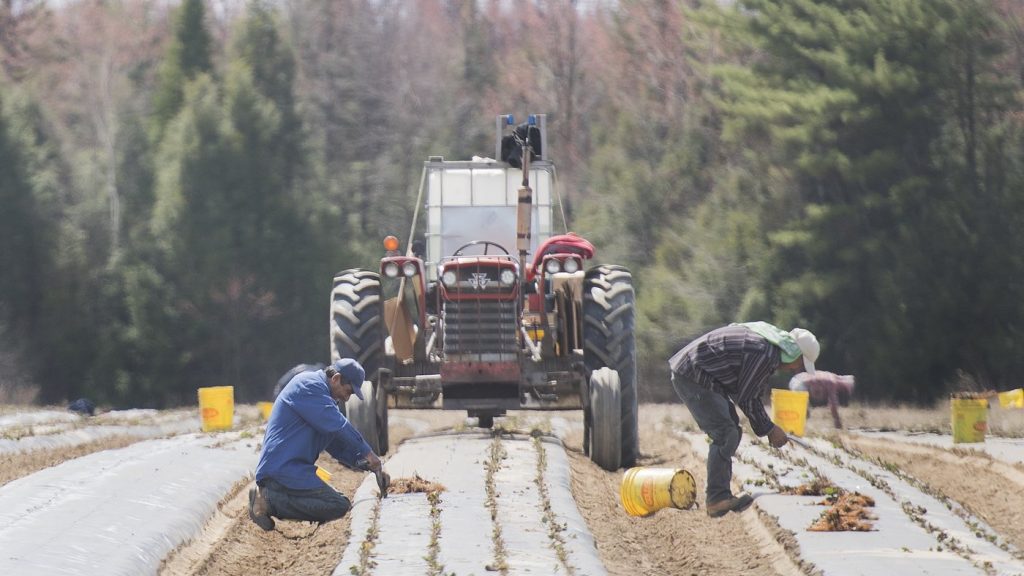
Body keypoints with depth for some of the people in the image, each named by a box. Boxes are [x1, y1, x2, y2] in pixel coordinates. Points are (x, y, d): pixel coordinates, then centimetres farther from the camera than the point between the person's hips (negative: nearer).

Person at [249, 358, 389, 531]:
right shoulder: (308, 385, -8)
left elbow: (339, 445, 26)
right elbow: (338, 426, -16)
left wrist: (374, 467, 14)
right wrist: (367, 453, -8)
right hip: (282, 470, -11)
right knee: (339, 506, -19)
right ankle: (270, 500, -17)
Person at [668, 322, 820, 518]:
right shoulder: (765, 354, -20)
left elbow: (751, 392, 21)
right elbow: (745, 398, -14)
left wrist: (768, 427, 18)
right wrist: (769, 429, -3)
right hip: (692, 376, -11)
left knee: (730, 433, 14)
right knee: (725, 434, -16)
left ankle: (717, 494, 14)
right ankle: (717, 498, -20)